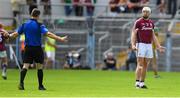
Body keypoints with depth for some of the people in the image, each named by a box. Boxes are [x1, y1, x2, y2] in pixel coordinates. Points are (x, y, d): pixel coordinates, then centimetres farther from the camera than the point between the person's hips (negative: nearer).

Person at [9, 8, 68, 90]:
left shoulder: (24, 24, 2)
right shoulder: (39, 25, -10)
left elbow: (16, 34, 10)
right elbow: (48, 34, -20)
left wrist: (9, 36, 31)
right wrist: (60, 39, -21)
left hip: (28, 48, 3)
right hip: (37, 49, -3)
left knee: (25, 66, -1)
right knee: (39, 67, 9)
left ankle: (21, 83, -18)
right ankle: (40, 86, 13)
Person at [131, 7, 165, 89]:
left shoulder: (151, 23, 13)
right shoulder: (138, 22, -4)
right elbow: (133, 34, -9)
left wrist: (158, 46, 18)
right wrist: (133, 45, -23)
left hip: (149, 45, 6)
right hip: (140, 44, -6)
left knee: (145, 65, 6)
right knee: (140, 64, -10)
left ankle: (142, 82, 10)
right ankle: (137, 82, -10)